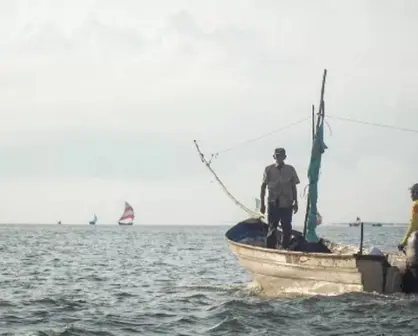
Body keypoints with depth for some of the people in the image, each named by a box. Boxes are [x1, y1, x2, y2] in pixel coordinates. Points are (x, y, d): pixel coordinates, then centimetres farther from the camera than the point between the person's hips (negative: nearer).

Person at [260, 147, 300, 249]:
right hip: (273, 203, -2)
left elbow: (293, 187, 11)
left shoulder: (290, 170, 7)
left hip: (287, 204, 2)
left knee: (287, 228, 2)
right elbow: (263, 187, 5)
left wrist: (295, 202, 7)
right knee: (272, 228, -3)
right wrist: (262, 203, 1)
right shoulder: (269, 170, 3)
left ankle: (285, 248, 10)